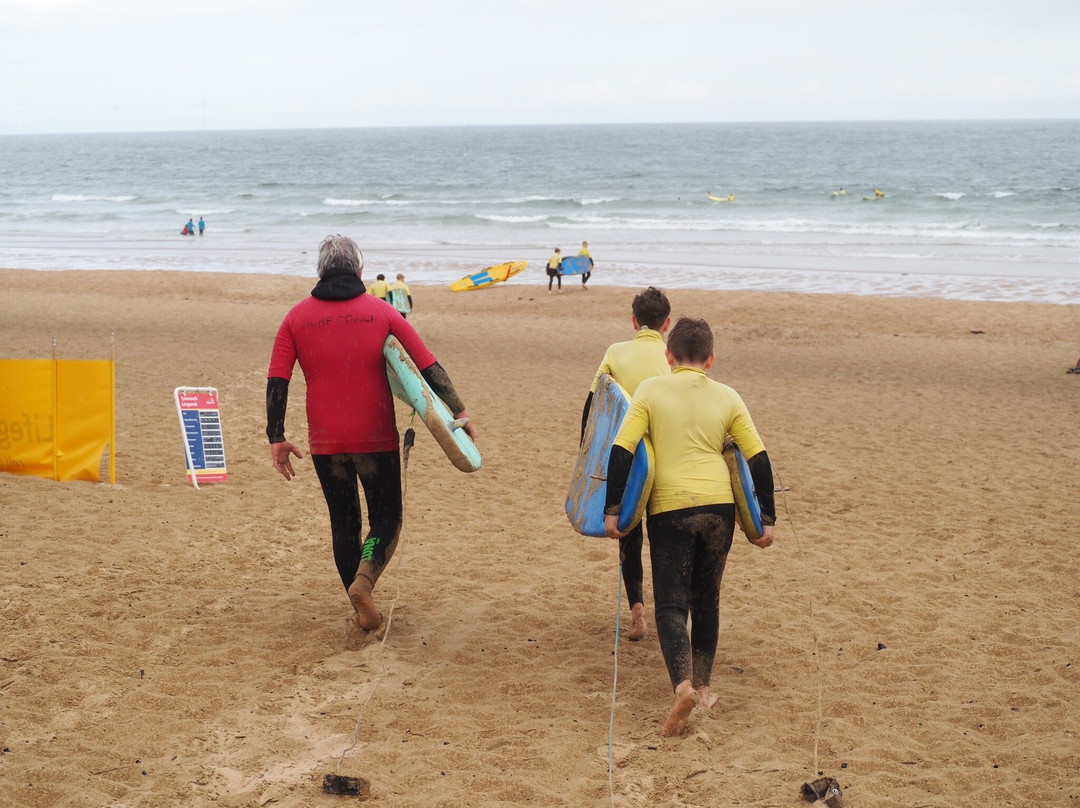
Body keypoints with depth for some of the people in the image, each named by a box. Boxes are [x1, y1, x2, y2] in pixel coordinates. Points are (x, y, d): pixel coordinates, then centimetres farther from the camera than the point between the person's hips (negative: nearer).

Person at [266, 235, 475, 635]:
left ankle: (361, 611, 16)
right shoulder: (380, 312, 1)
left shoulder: (298, 317, 4)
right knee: (386, 517, 11)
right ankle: (363, 579, -16)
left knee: (343, 521, 15)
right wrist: (458, 412, 3)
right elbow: (429, 365, -2)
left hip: (325, 441, 2)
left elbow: (277, 382, 0)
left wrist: (277, 439, 4)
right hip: (376, 438, -2)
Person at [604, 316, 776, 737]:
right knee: (706, 599, 18)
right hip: (719, 506, 3)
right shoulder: (728, 398, 7)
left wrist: (612, 509, -3)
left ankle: (683, 685, -23)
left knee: (671, 603, -2)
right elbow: (759, 459, 5)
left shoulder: (651, 391, 1)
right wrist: (766, 518, 10)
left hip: (669, 508, -2)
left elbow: (622, 450, -7)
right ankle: (702, 685, 24)